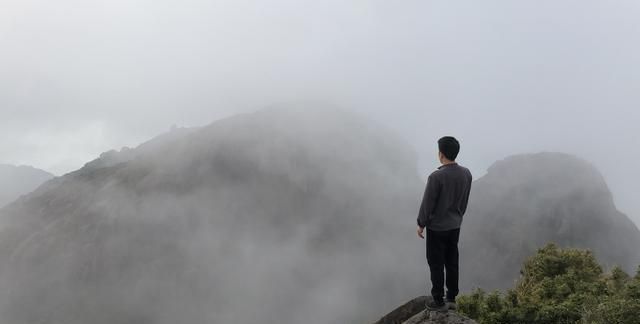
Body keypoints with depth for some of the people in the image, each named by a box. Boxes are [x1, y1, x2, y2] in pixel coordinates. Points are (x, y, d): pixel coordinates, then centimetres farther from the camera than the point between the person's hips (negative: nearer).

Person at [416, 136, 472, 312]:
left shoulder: (436, 177, -25)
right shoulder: (466, 174, -4)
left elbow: (427, 203, -16)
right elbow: (464, 201, 8)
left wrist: (421, 224, -2)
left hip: (437, 227, -6)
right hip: (455, 226, 6)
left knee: (436, 265, 6)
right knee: (452, 263, 16)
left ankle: (439, 302, 14)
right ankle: (451, 298, 25)